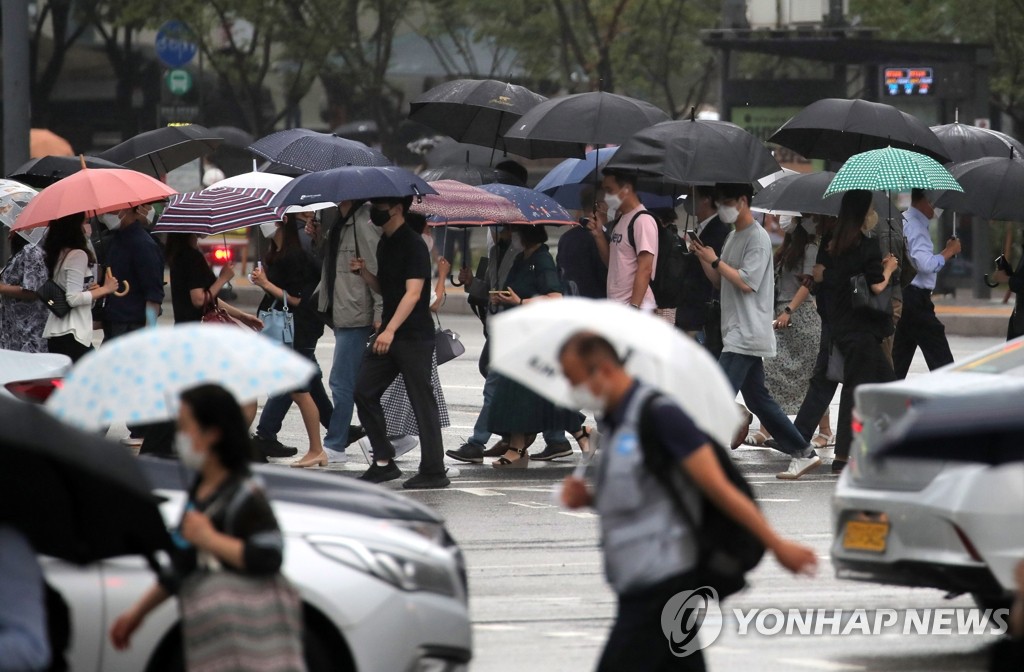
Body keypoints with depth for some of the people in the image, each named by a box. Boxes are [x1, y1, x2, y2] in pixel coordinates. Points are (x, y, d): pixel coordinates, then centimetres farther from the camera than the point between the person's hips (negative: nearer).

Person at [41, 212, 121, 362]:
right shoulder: (77, 255, -11)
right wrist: (104, 289, -8)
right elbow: (73, 299, -17)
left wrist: (89, 289, 14)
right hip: (72, 333, -9)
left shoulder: (56, 254, 15)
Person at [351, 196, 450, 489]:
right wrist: (364, 273, 4)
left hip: (414, 336, -9)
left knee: (422, 401, -5)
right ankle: (384, 462, 12)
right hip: (388, 334, 9)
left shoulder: (413, 245, -14)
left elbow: (413, 292, -22)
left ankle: (434, 471, -1)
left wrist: (390, 330, -30)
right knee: (365, 391, 5)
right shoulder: (385, 243, 14)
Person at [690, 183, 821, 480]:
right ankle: (803, 453, 18)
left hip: (748, 334, -10)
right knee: (757, 399, 12)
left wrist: (716, 261, -13)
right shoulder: (734, 236, 17)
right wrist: (703, 258, 4)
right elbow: (720, 282, 20)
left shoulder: (757, 238, -11)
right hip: (737, 333, 10)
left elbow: (747, 283, -20)